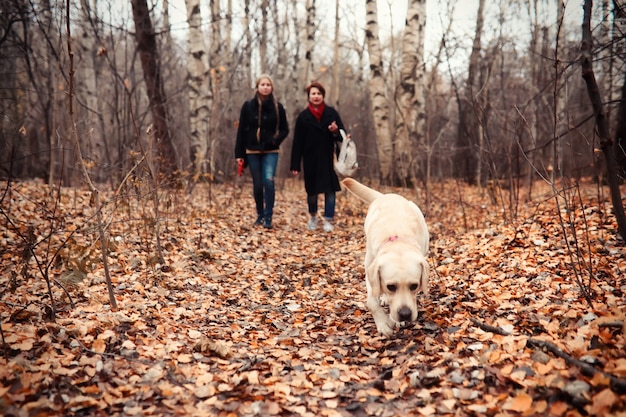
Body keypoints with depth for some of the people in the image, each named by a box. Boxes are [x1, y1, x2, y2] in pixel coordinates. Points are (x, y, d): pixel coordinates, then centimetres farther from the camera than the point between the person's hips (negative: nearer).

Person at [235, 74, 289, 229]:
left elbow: (285, 129, 7)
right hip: (252, 151, 1)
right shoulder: (248, 106, 1)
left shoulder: (277, 107, 1)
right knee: (257, 185, 6)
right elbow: (241, 130, 2)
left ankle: (268, 217, -11)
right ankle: (260, 215, 24)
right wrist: (239, 153, -2)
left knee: (268, 180, -18)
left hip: (270, 152, -1)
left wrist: (276, 140, -13)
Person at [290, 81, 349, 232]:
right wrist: (295, 165, -3)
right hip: (311, 159, 0)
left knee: (330, 190, -4)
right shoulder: (303, 116, 2)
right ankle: (313, 217, 32)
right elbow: (297, 142, 0)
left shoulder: (331, 113, 3)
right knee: (312, 190, 8)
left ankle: (328, 220, 6)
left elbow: (342, 135, 4)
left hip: (328, 158, 0)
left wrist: (335, 131, -20)